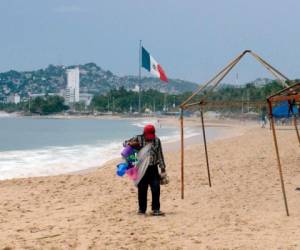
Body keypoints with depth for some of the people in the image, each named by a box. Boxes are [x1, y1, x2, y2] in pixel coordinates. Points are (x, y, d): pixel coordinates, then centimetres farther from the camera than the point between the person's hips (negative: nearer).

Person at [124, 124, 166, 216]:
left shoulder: (157, 140, 4)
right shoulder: (138, 139, -1)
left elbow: (160, 155, 6)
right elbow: (125, 143, 5)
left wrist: (163, 169, 4)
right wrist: (130, 144, -19)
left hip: (153, 168, 1)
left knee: (156, 189, -4)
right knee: (142, 190, 4)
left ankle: (156, 209, 3)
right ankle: (142, 209, 15)